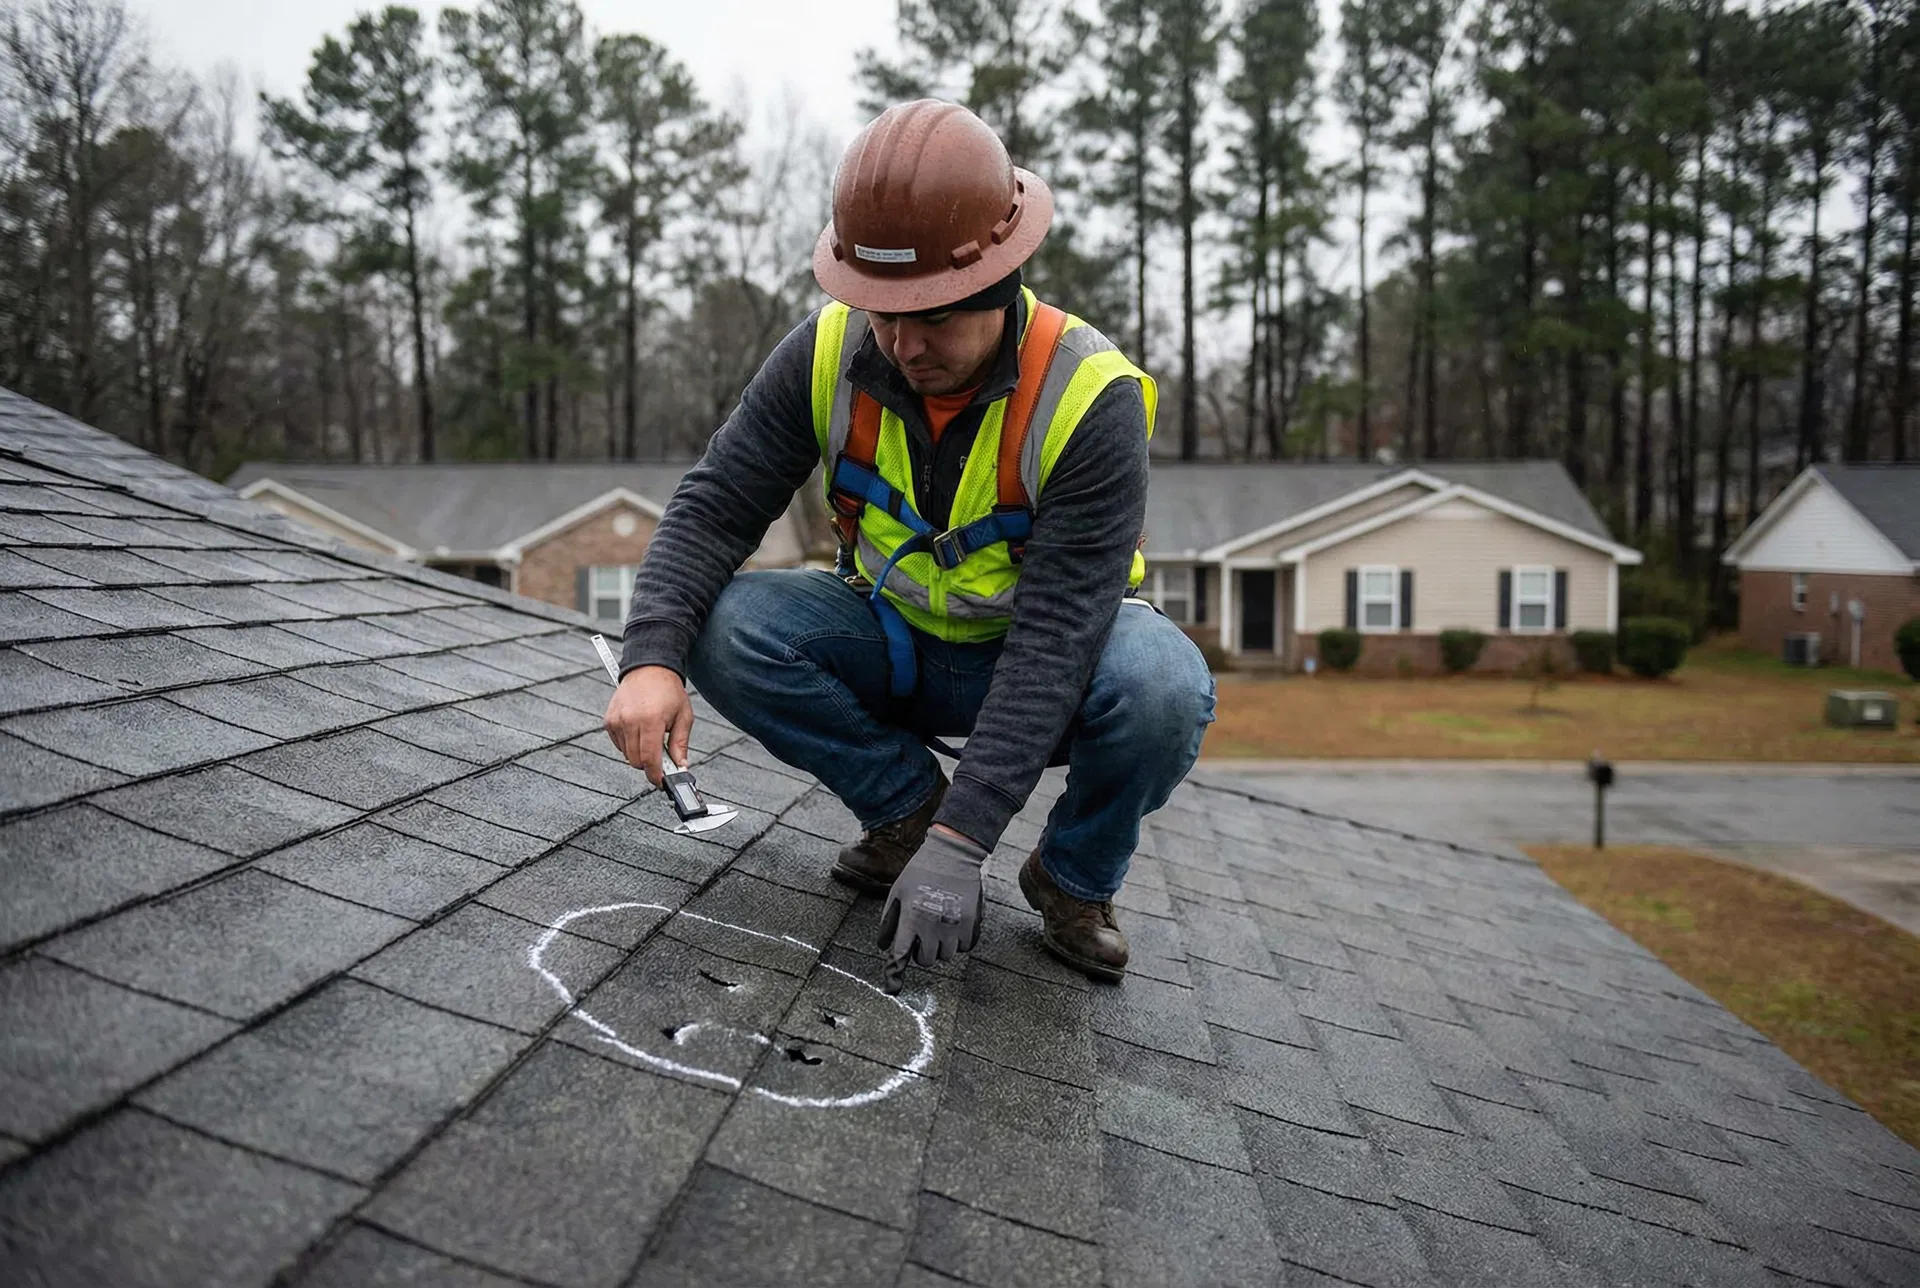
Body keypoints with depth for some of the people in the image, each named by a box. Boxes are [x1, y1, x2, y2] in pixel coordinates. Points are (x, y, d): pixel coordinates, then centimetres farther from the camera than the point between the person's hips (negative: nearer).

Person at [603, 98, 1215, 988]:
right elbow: (714, 508, -13)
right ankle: (907, 808, -1)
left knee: (1161, 689, -36)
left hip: (1040, 659, -3)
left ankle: (1075, 876, -4)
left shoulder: (1091, 398, -28)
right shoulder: (829, 355, -16)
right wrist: (653, 659, -33)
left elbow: (1056, 638, -32)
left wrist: (960, 845, -37)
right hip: (893, 645, 4)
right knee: (726, 629, -23)